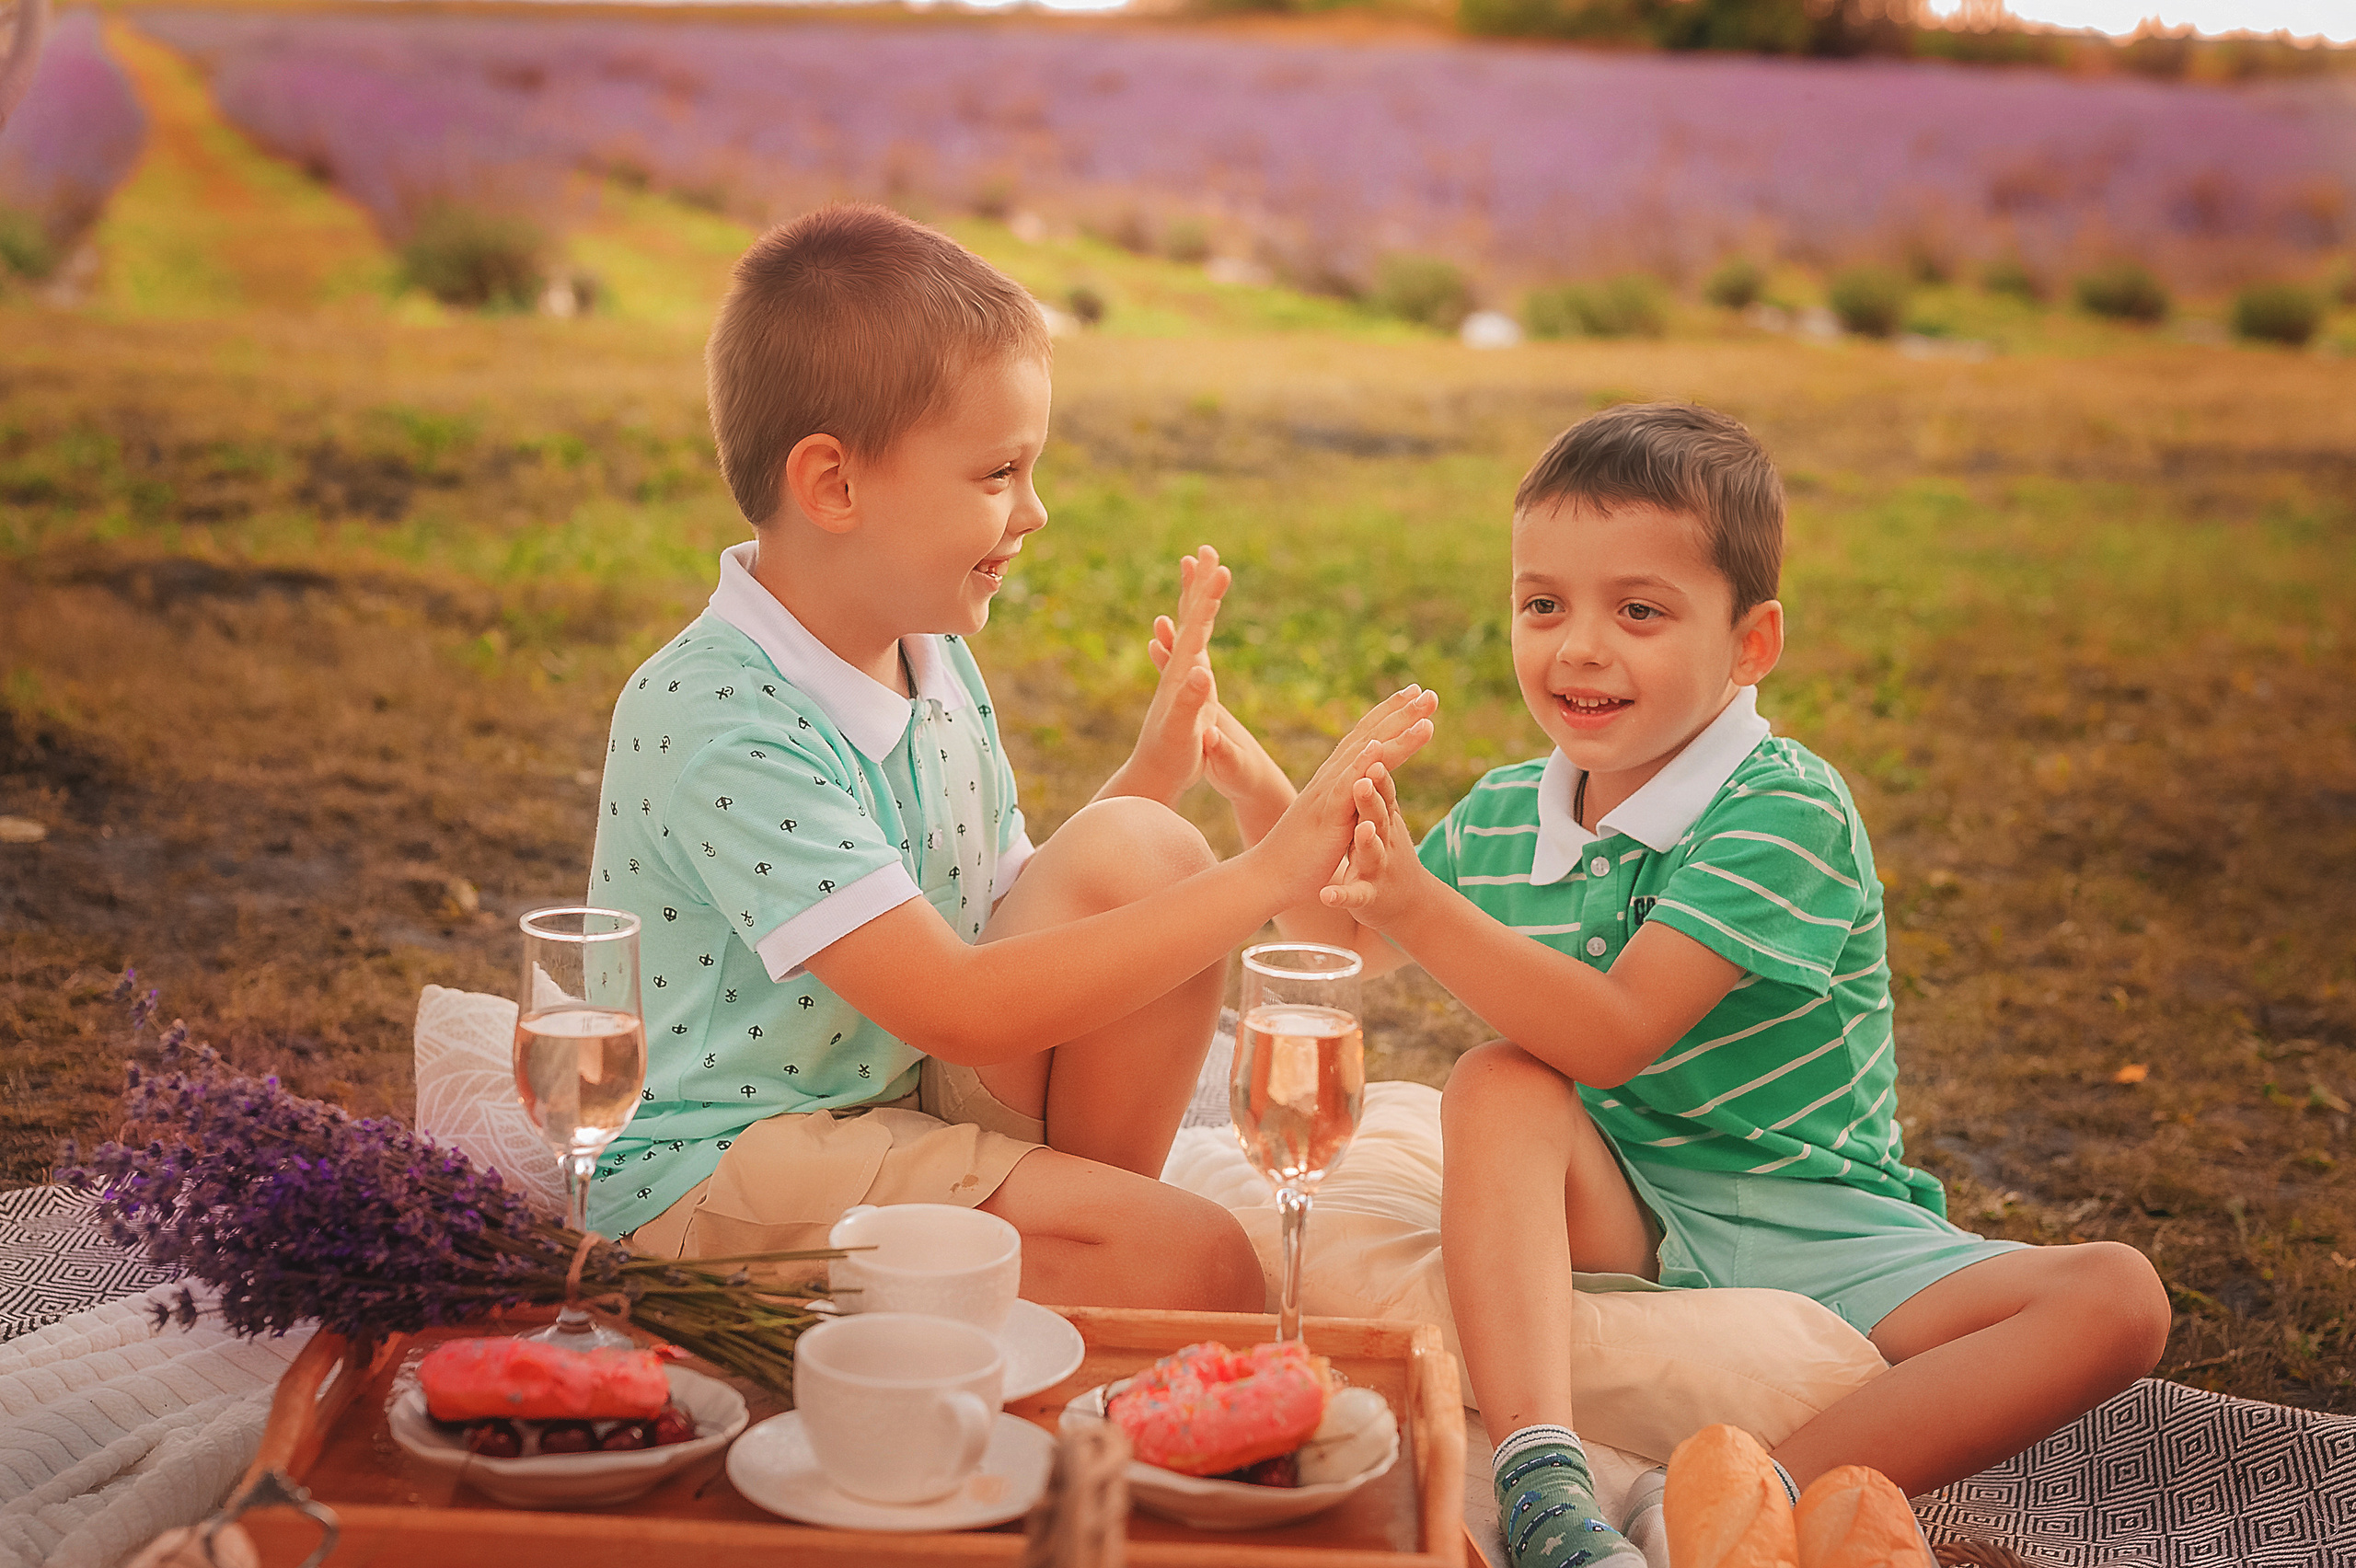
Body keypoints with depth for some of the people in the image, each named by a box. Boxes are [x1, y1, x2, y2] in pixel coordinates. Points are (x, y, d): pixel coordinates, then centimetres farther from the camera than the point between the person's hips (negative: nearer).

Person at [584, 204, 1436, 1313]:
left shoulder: (933, 665, 5)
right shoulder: (715, 725, -24)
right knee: (1197, 1260, -28)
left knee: (1137, 852, -15)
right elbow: (952, 1007, -30)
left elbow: (1012, 912, 13)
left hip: (923, 1098, 9)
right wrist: (1265, 878, -29)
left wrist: (1147, 778, -2)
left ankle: (1083, 1216, -3)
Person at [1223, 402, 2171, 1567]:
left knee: (2114, 1301, -26)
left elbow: (1614, 1035, -27)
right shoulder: (1506, 815, 2)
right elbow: (1345, 949, 19)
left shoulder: (1788, 812, -16)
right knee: (1496, 1083, -27)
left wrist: (1416, 903, -36)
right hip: (1616, 1227, 3)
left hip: (1814, 1236, -3)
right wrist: (1267, 799, 3)